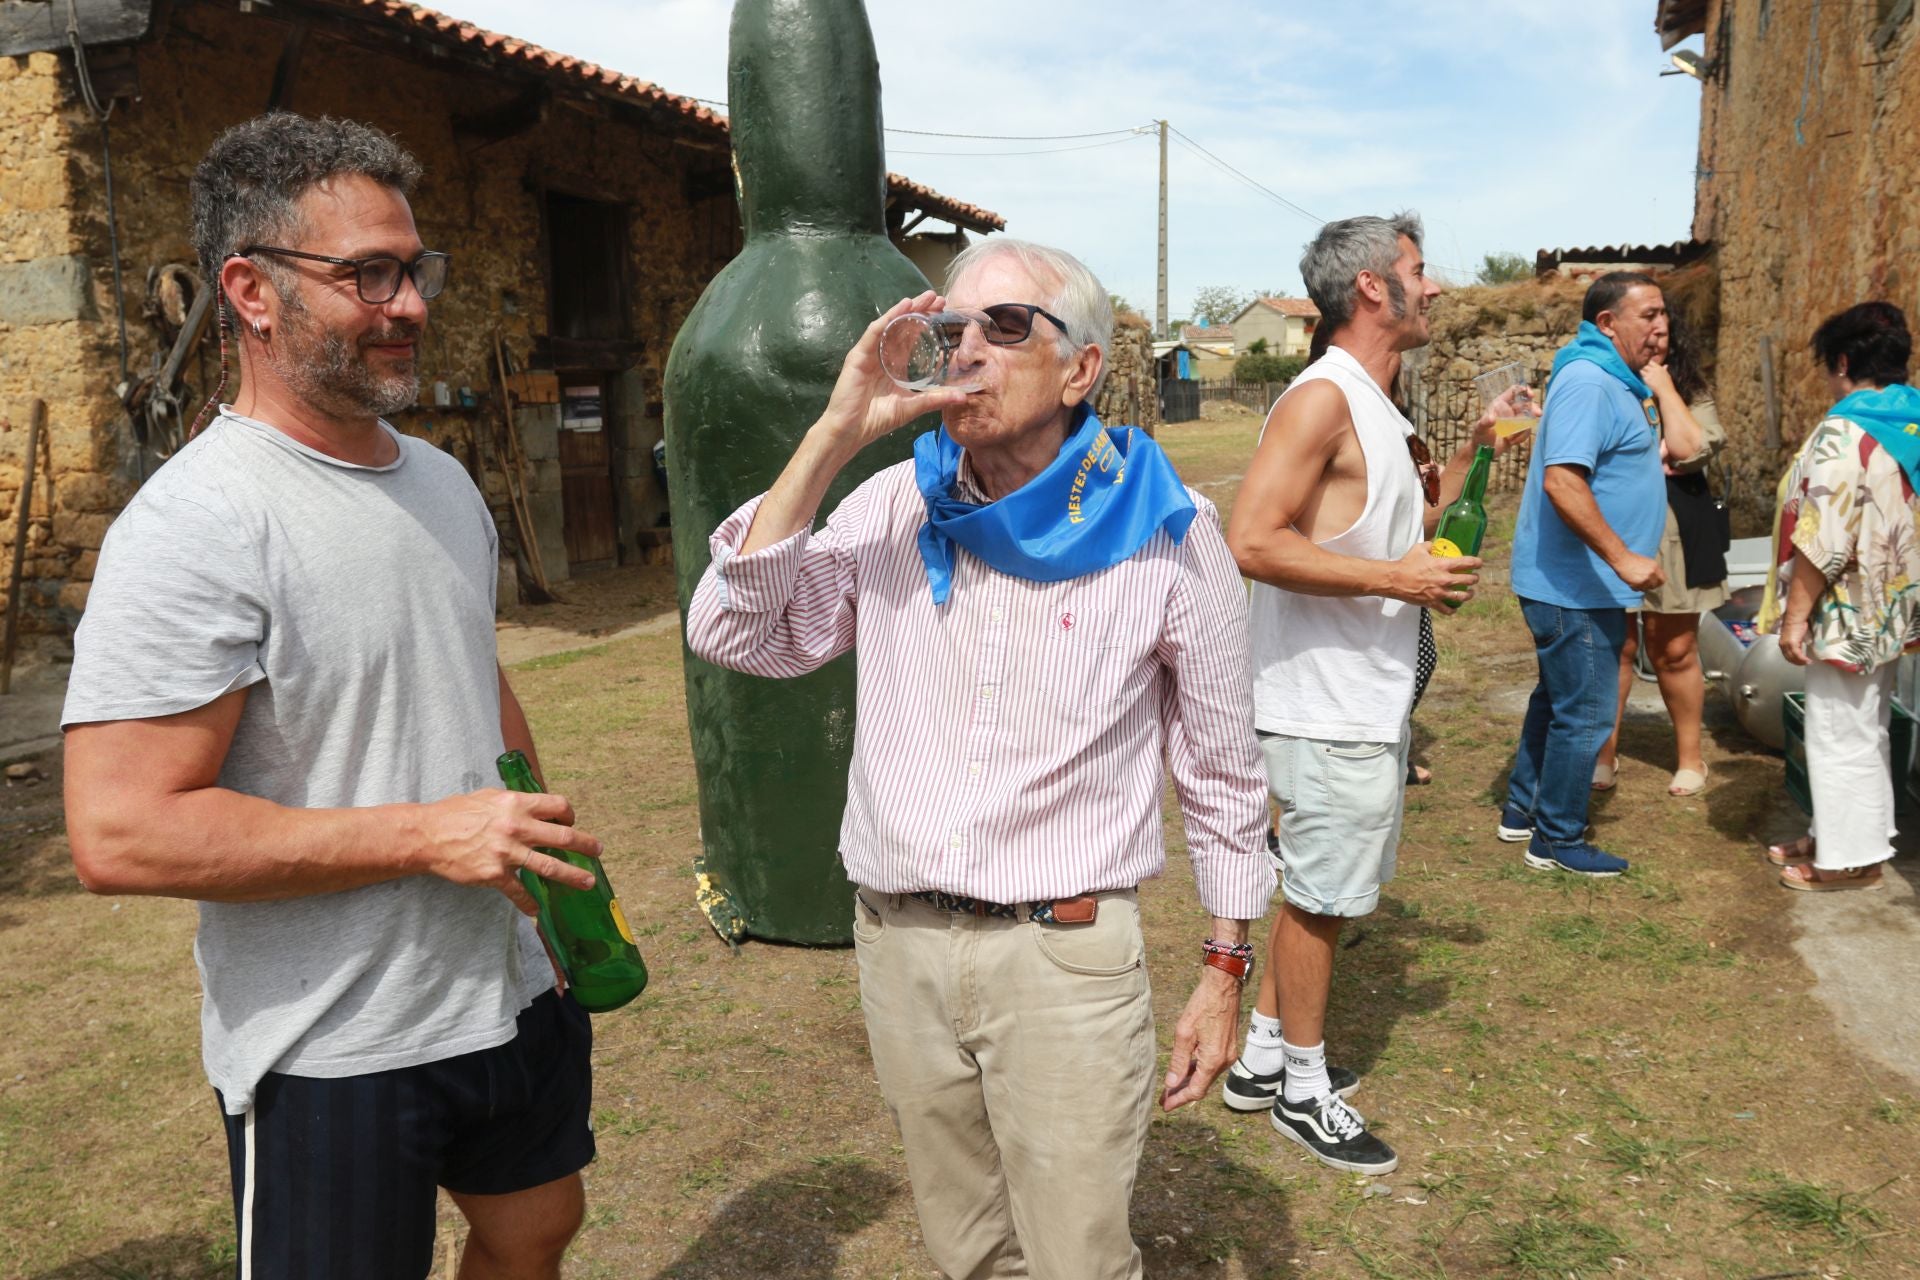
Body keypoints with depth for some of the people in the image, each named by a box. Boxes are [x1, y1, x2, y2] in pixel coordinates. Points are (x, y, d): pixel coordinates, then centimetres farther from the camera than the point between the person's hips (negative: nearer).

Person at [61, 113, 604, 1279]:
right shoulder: (198, 525, -21)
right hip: (334, 1054, -7)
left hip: (511, 991, 8)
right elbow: (120, 834, -24)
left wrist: (546, 846, 9)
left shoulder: (443, 481, 6)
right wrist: (430, 835, -25)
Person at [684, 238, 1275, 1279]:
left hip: (1063, 955, -3)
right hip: (896, 944, 4)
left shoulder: (1165, 538, -7)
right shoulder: (893, 508, 1)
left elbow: (1221, 773, 0)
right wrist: (831, 438, -15)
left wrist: (1225, 970, 1)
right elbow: (733, 636, -10)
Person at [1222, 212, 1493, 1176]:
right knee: (1321, 894, 4)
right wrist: (1396, 578, -23)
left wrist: (1474, 450, 12)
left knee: (1331, 887, 19)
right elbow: (1252, 543, -27)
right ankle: (1303, 1088, 22)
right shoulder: (1321, 400, -18)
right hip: (1326, 706, -10)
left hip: (1370, 697, 10)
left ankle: (1262, 1054, 33)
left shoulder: (1376, 410, 13)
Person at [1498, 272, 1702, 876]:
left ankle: (1524, 810, 34)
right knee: (1585, 712, -1)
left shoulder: (1615, 380, 13)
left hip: (1572, 582, 11)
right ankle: (1558, 839, 13)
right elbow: (1561, 481, -30)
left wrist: (1658, 383, 14)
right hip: (1576, 585, -11)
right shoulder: (1588, 381, -20)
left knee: (1558, 698, 21)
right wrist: (1624, 559, -30)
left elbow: (1684, 446, 18)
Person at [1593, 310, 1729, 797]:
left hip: (1676, 538, 1)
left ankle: (1689, 755, 22)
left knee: (1675, 651, 7)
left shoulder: (1692, 395, 7)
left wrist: (1662, 385, -8)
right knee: (1614, 646, 1)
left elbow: (1691, 449, -12)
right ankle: (1604, 752, 15)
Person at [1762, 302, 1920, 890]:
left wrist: (1796, 614, -17)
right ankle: (1838, 836, 32)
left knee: (1839, 736, 2)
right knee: (1866, 731, 19)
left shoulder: (1846, 431, -20)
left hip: (1847, 611, -9)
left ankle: (1847, 858, 12)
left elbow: (1824, 537, -24)